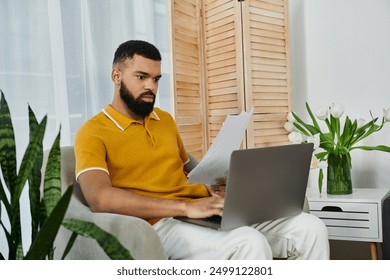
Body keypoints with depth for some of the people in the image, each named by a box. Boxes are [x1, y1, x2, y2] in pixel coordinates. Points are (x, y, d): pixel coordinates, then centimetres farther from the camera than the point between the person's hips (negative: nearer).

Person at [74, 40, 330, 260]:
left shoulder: (165, 120, 19)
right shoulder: (93, 132, -2)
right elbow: (100, 198, -19)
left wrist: (213, 191, 3)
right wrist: (186, 207, -23)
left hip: (206, 214, 7)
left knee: (310, 227, -9)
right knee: (250, 244, -34)